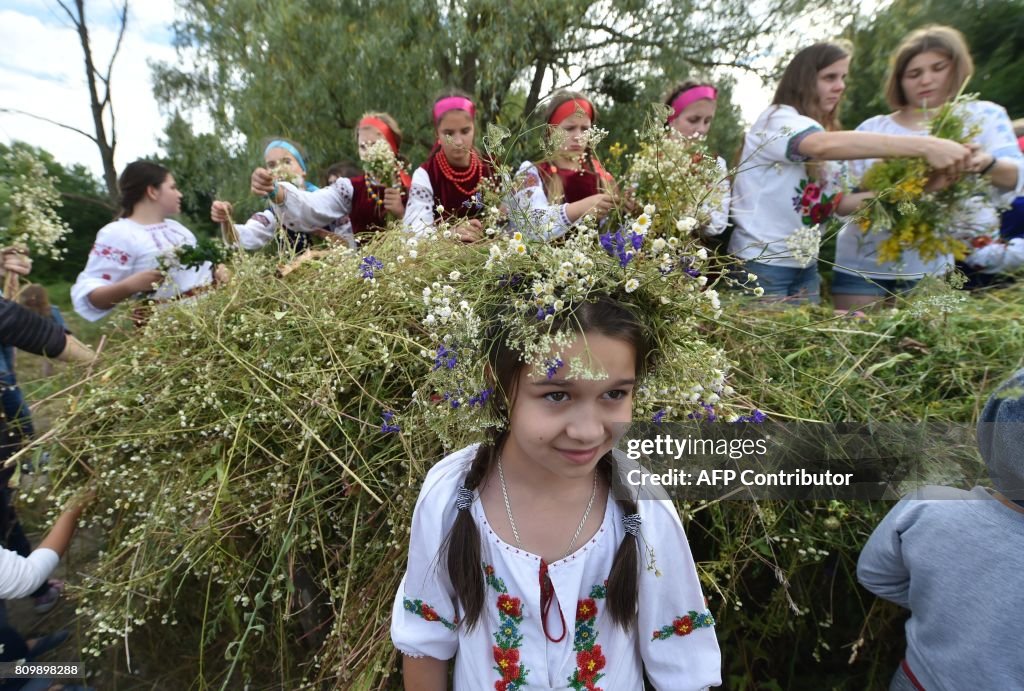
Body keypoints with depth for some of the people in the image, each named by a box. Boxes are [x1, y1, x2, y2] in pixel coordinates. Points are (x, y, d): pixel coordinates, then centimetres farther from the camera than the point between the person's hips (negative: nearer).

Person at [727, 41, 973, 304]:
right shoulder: (777, 120, -9)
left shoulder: (825, 133, 15)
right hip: (761, 264, -8)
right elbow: (824, 146, -31)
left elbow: (837, 202, 10)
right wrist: (925, 146, -33)